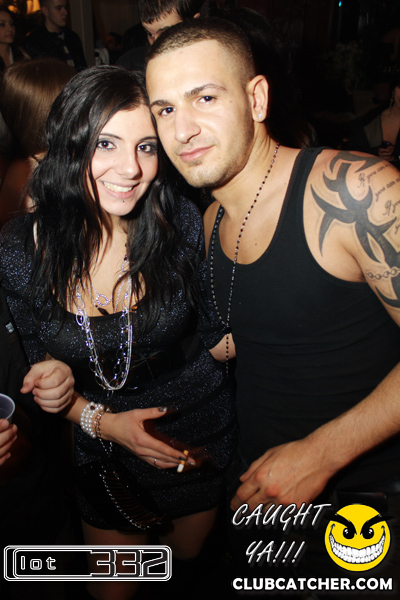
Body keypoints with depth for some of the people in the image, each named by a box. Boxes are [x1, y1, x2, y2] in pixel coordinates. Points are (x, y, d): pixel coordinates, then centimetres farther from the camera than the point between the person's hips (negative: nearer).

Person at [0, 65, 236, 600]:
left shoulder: (183, 224, -19)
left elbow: (216, 338, -9)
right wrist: (102, 421, -19)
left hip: (199, 436, 0)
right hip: (97, 452, 1)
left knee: (188, 555, 29)